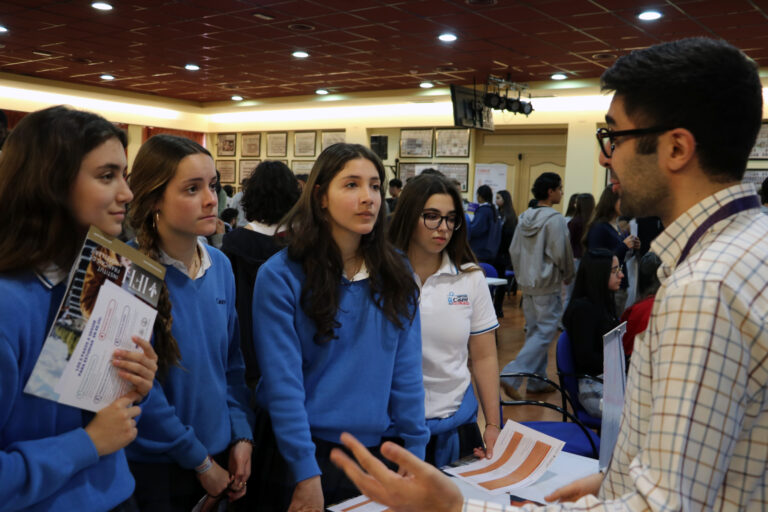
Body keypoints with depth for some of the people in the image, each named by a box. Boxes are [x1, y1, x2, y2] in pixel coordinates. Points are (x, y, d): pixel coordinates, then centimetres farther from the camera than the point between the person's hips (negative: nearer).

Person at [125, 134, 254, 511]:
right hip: (155, 465, -5)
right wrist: (200, 461, -11)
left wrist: (241, 435, -2)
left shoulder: (220, 266, -1)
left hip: (221, 454, 5)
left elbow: (232, 358, 6)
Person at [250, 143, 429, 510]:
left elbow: (406, 373, 1)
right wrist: (307, 473, -18)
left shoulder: (396, 275, 0)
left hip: (376, 448, 4)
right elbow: (283, 382, -16)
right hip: (303, 449, -4)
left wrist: (414, 457, 0)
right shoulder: (280, 276, -13)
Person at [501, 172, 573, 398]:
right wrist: (567, 276, 3)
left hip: (526, 283, 8)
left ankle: (536, 380, 23)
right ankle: (512, 375, -11)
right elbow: (560, 254, -15)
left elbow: (514, 251, 11)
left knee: (534, 330, 16)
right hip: (548, 285, -8)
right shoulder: (554, 219, -15)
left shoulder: (525, 217, 7)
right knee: (544, 333, -3)